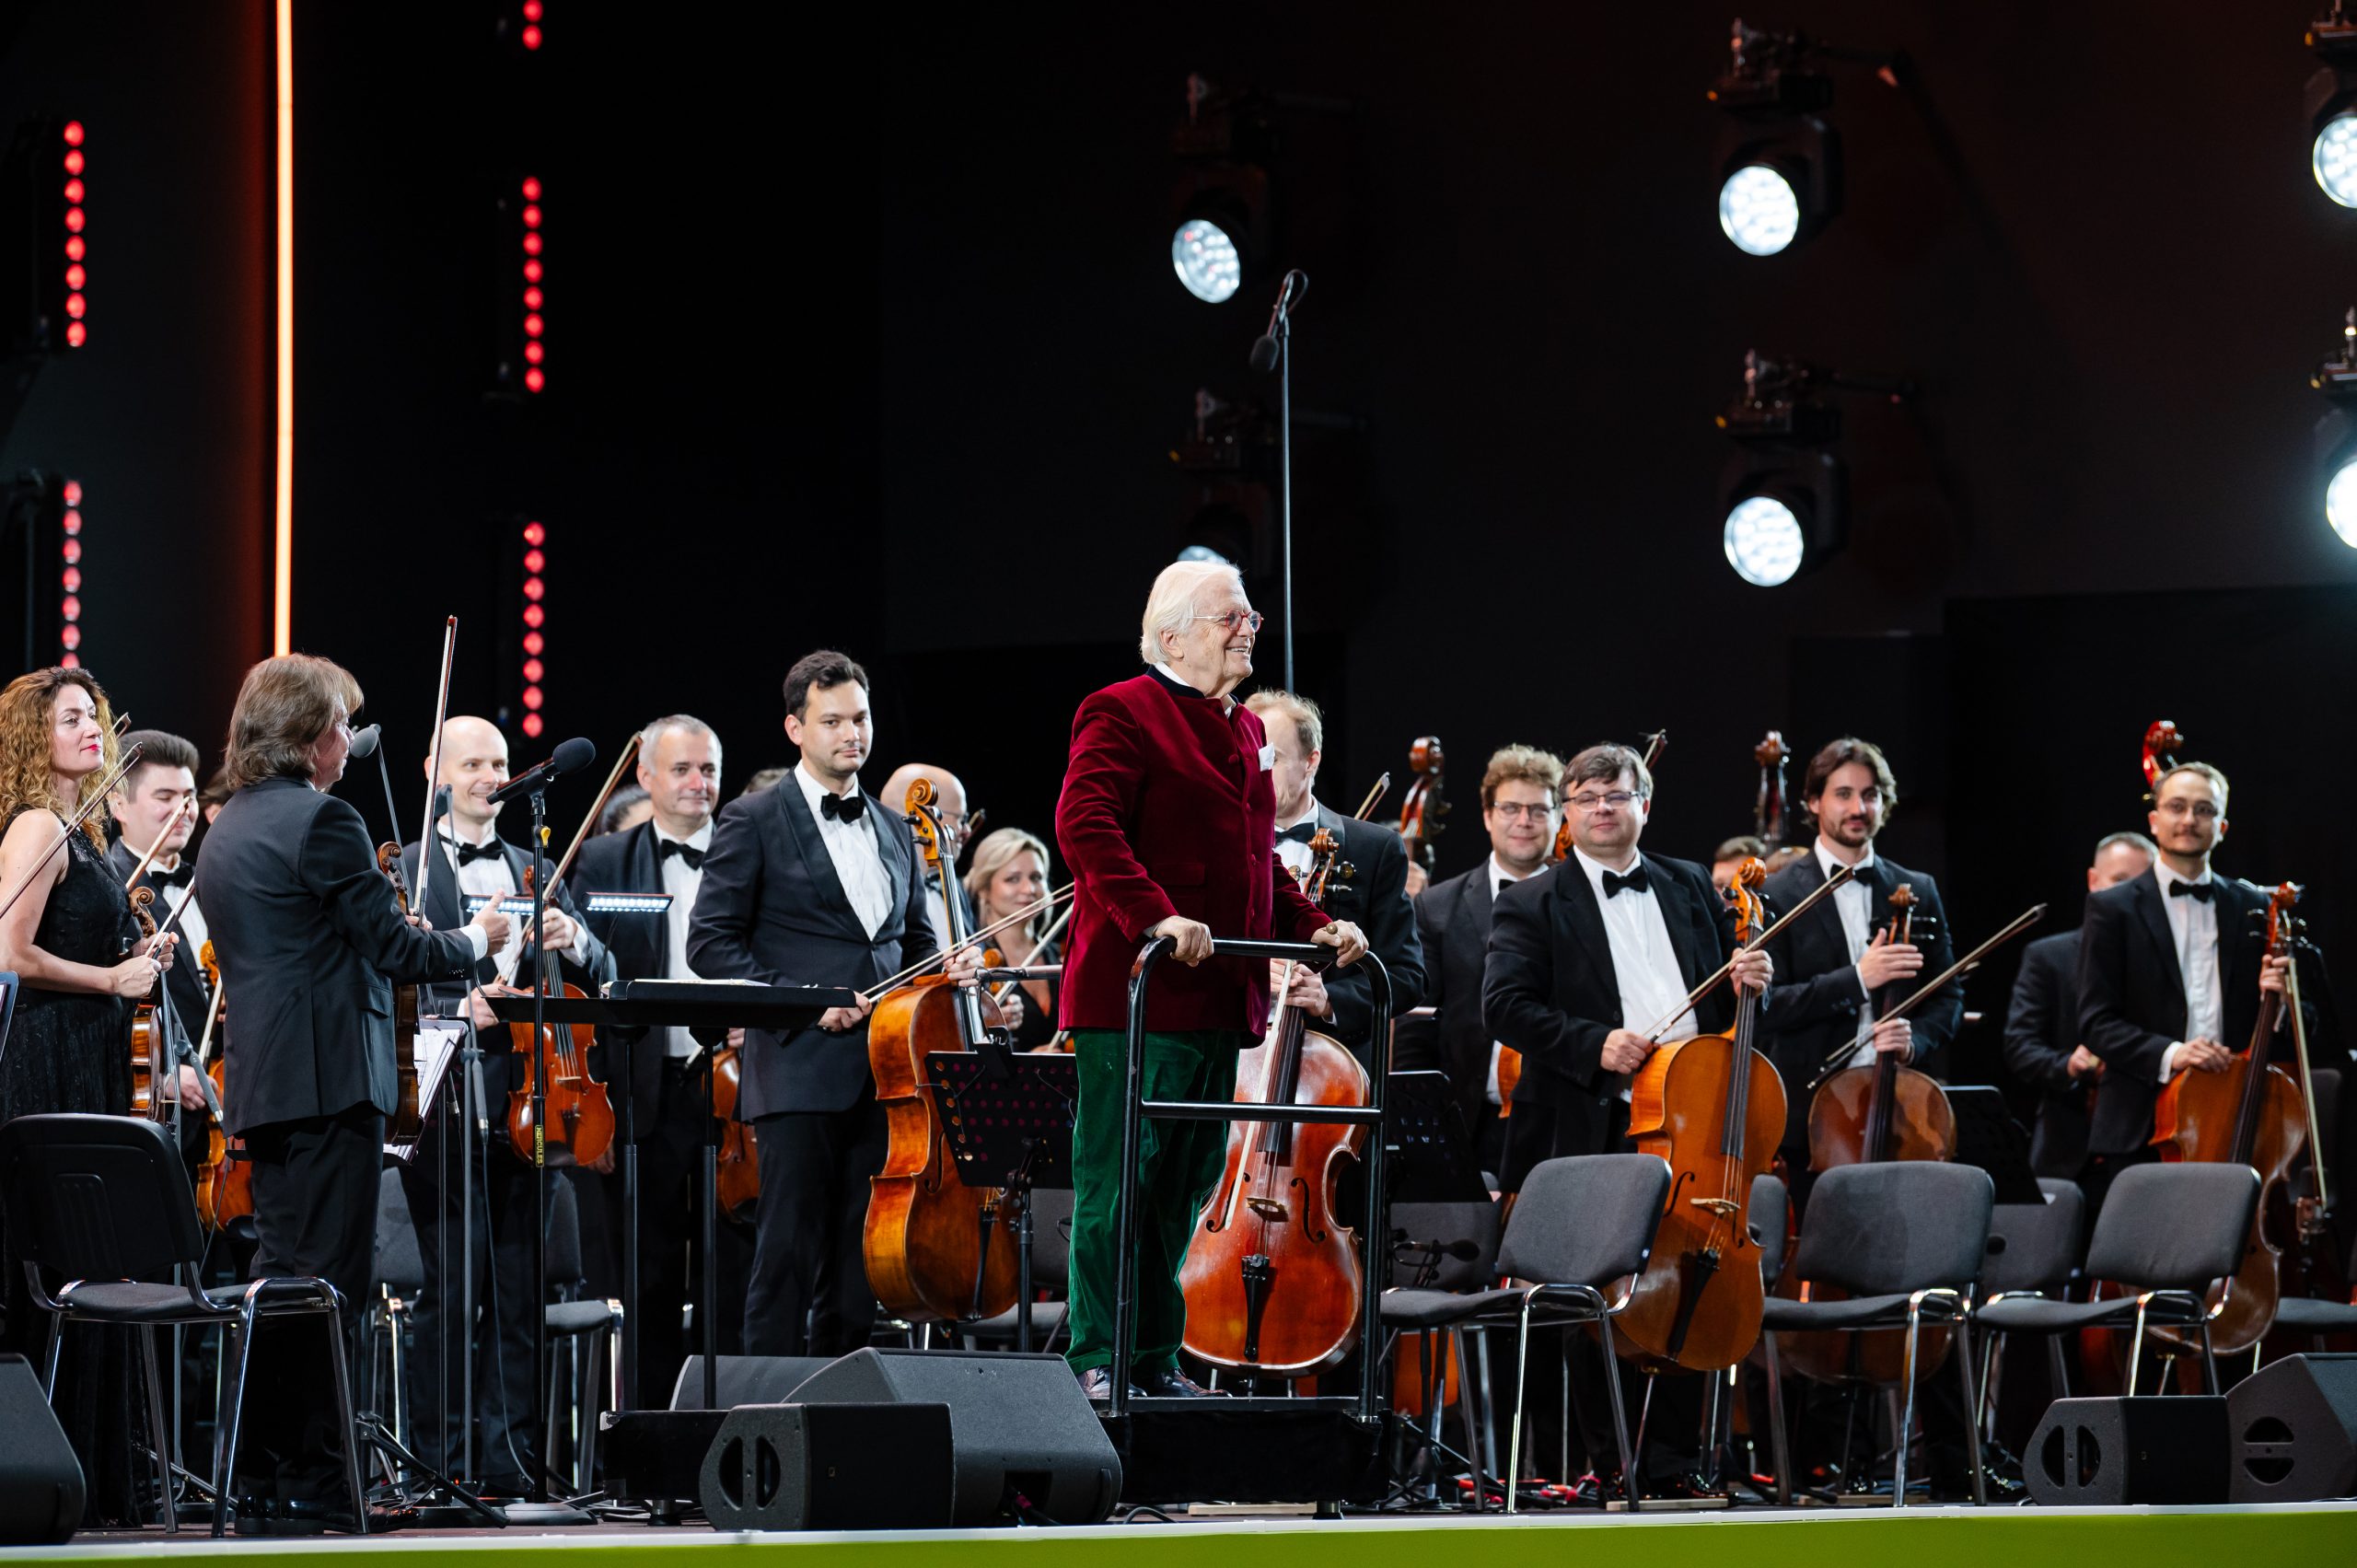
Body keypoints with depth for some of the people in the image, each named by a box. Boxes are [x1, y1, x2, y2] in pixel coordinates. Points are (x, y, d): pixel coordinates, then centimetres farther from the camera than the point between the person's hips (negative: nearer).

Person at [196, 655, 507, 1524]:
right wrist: (476, 939, 5)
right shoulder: (322, 820, -13)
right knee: (325, 1281, -7)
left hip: (263, 1083, 9)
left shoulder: (229, 825, 16)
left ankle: (259, 1471, 15)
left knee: (282, 1276, 14)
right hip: (328, 1082, -9)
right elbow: (394, 948, -13)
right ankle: (309, 1475, -7)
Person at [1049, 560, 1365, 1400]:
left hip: (1219, 1000, 8)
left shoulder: (1244, 731, 21)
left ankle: (1155, 1358, 17)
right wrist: (1154, 915, -29)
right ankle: (1095, 1360, -2)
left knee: (1184, 1186, 11)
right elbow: (1085, 825, -19)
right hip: (1136, 994, -8)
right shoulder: (1122, 714, -6)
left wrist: (1311, 923, 13)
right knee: (1117, 1181, -6)